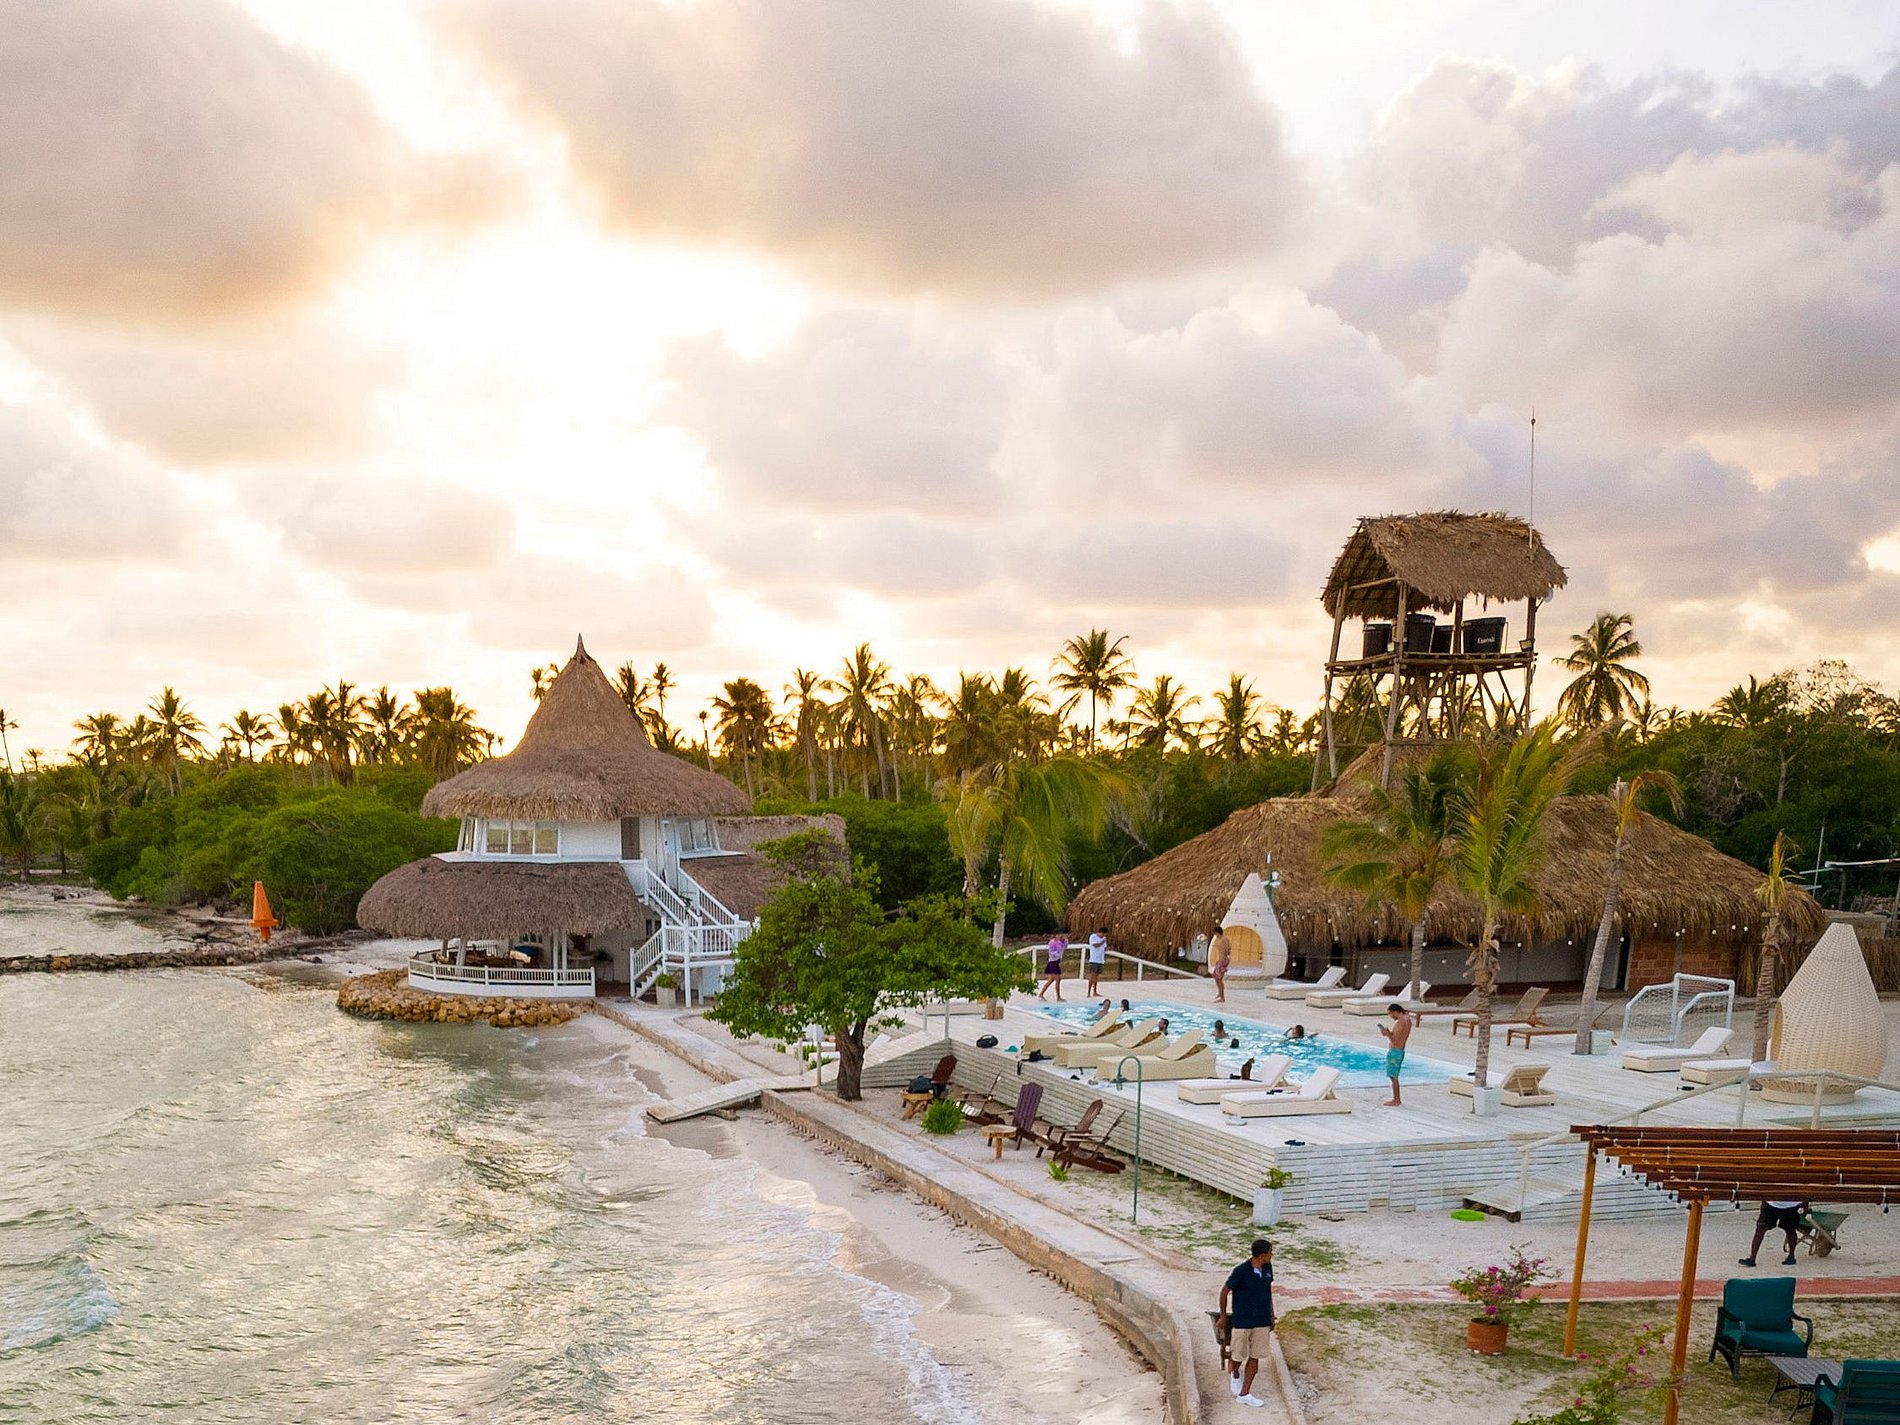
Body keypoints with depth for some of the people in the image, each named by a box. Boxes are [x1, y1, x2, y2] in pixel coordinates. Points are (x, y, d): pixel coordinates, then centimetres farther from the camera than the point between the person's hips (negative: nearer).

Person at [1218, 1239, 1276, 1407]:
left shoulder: (1267, 1268, -3)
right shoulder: (1241, 1271, -21)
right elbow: (1225, 1292, -9)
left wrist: (1271, 1316, 15)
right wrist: (1223, 1316, 1)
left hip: (1262, 1322, 5)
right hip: (1242, 1321, -5)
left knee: (1255, 1357, 6)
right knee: (1238, 1356, 6)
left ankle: (1244, 1394, 15)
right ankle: (1235, 1375, 40)